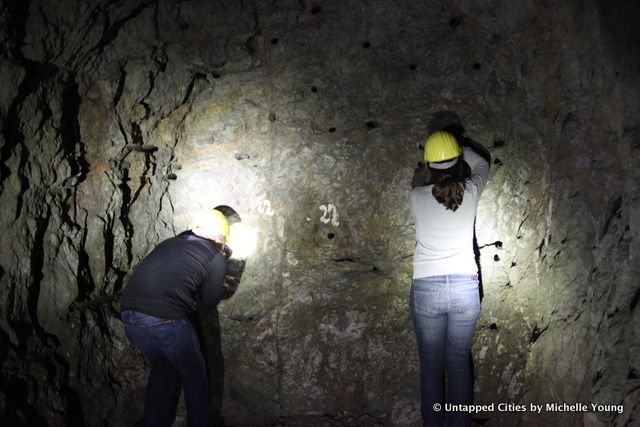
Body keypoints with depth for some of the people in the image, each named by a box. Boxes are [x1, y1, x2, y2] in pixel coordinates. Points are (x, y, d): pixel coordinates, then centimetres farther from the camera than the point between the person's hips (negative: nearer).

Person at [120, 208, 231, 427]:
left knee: (161, 367, 30)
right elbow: (210, 300, 15)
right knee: (194, 375, 18)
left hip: (129, 313, 6)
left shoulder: (170, 242, 21)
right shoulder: (216, 258, 7)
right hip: (165, 319, -6)